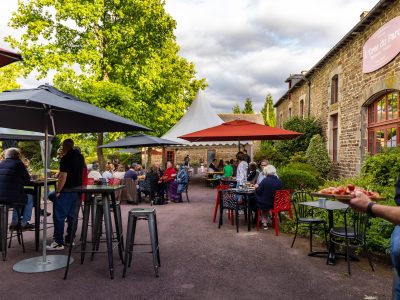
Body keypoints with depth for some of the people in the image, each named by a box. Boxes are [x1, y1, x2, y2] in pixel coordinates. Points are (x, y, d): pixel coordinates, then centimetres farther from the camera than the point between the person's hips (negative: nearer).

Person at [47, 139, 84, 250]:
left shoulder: (66, 158, -14)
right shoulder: (80, 156, 10)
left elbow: (63, 176, -20)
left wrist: (58, 192, -14)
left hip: (67, 191, -8)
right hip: (77, 190, 8)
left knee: (59, 216, -1)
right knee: (71, 215, 15)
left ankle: (59, 242, 0)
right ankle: (70, 239, 20)